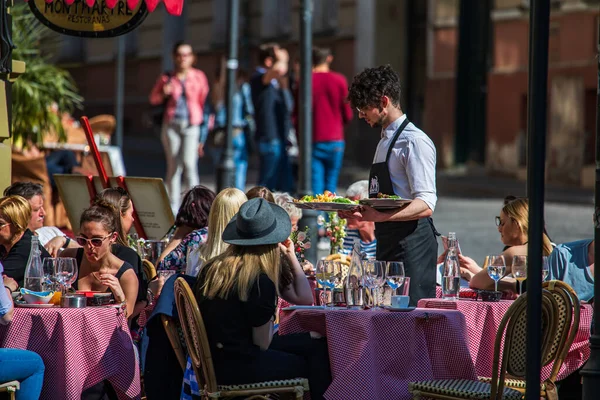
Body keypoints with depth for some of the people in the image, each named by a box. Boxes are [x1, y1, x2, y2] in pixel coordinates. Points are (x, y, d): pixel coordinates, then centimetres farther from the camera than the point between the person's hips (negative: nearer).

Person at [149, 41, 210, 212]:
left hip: (191, 126, -2)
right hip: (171, 125, 2)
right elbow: (153, 98, 15)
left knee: (189, 163, -16)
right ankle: (174, 203, 7)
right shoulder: (167, 78, 8)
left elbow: (204, 101, 8)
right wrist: (164, 94, -7)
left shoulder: (198, 77, 5)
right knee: (173, 166, 2)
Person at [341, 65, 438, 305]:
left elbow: (425, 205, -20)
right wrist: (362, 214, 8)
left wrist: (380, 216, -29)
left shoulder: (415, 142, -11)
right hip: (387, 242, 9)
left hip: (411, 245, -9)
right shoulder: (384, 142, 18)